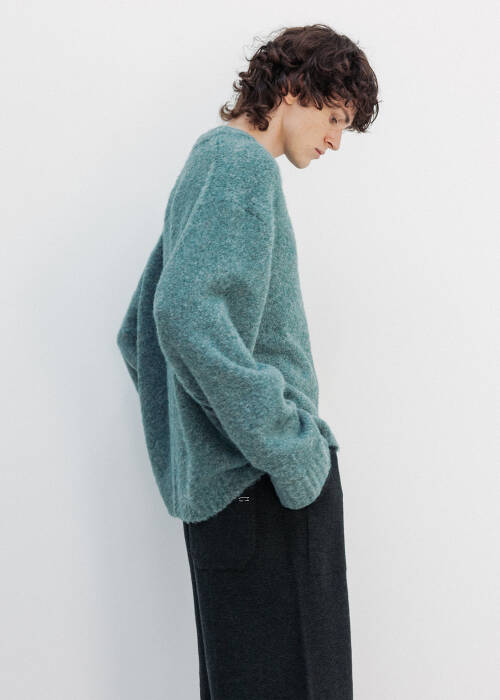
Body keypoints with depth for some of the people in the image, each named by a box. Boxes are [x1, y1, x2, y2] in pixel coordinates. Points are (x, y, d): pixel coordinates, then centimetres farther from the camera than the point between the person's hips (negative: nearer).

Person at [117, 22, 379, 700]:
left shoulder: (208, 162, 21)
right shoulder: (244, 162, -9)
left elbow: (138, 332, 24)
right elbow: (187, 311, -25)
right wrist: (293, 451, -20)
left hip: (213, 484, 10)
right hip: (267, 485, -10)